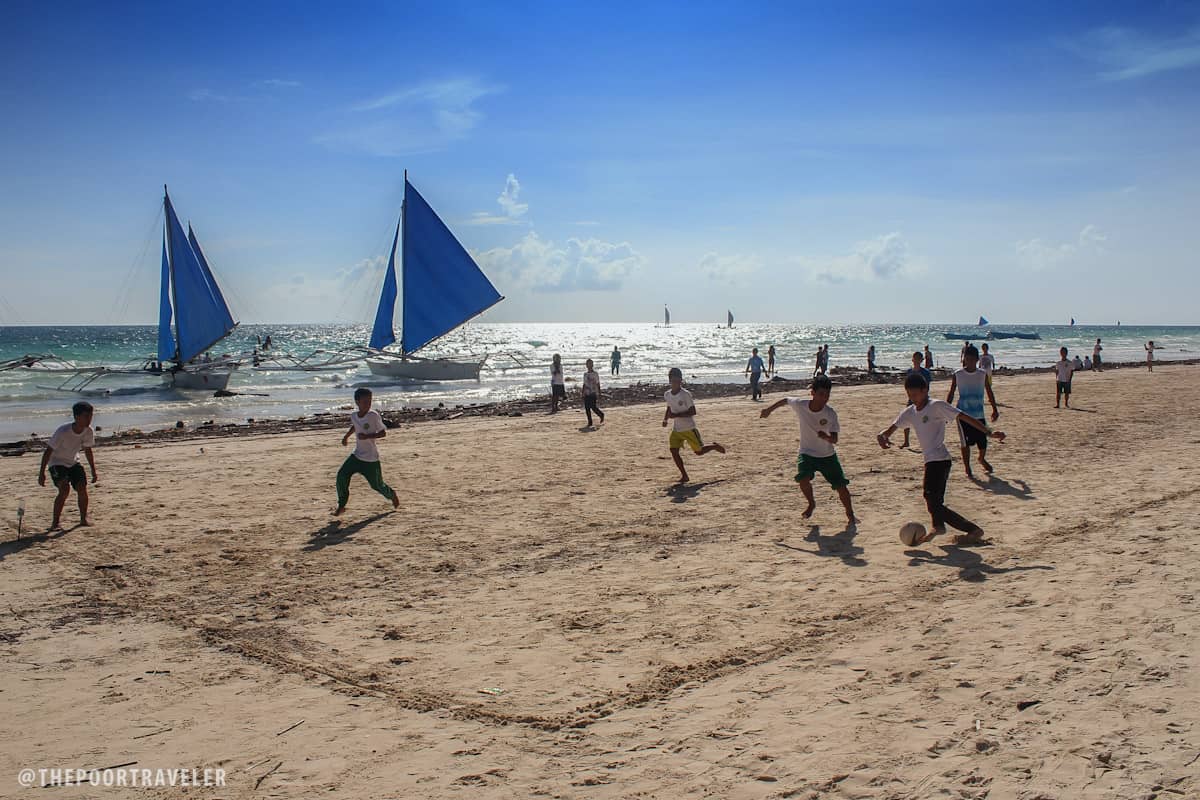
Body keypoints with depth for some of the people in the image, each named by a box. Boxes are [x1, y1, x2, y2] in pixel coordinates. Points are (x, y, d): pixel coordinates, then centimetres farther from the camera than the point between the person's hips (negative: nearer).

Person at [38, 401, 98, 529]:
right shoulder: (63, 432, -29)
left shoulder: (89, 432, -13)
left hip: (73, 463, 5)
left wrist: (93, 472, 8)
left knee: (82, 488, -10)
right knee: (65, 489, -22)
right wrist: (41, 473, -19)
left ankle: (84, 518, 8)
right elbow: (48, 451, -21)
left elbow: (88, 451, 4)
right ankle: (56, 521, -11)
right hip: (57, 462, -5)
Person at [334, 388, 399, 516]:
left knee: (377, 485, 5)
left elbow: (383, 433, -14)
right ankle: (341, 506, -3)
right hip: (357, 455, 4)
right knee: (342, 475, -13)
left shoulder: (374, 416, -16)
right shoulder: (353, 416, 0)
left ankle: (392, 495, 38)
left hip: (371, 459, -4)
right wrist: (347, 436, 18)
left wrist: (367, 436, -24)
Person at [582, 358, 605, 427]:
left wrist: (598, 394, -8)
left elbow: (598, 384, -3)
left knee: (593, 407, -11)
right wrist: (583, 394, 14)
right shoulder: (585, 374, 13)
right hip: (586, 394, 5)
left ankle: (601, 415, 17)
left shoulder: (595, 374, -2)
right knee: (587, 408, 1)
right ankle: (589, 422, 8)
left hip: (593, 394, -5)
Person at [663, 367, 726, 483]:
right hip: (676, 429, 5)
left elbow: (693, 411, -19)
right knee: (673, 451, -11)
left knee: (699, 451, 2)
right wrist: (665, 419, 5)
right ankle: (684, 476, -1)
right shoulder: (667, 395, 2)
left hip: (689, 428, -5)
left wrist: (676, 415, -25)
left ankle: (714, 446, 34)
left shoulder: (685, 394, -17)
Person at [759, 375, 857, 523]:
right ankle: (811, 504, 7)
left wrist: (826, 437, -44)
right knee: (803, 478, -24)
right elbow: (785, 400, 6)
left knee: (841, 486, -4)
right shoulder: (800, 405, -17)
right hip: (807, 452, 0)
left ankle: (850, 514, 23)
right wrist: (769, 409, 13)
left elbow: (835, 440, -22)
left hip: (828, 455, 0)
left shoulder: (830, 413, -20)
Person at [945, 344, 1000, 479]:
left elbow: (989, 393, 11)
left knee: (983, 442, 3)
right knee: (965, 443, -3)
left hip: (979, 414, 2)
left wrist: (995, 409, 8)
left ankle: (982, 459, 34)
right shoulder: (957, 375, -2)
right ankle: (967, 468, 11)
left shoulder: (982, 374, 3)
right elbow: (951, 394, 4)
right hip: (963, 414, -2)